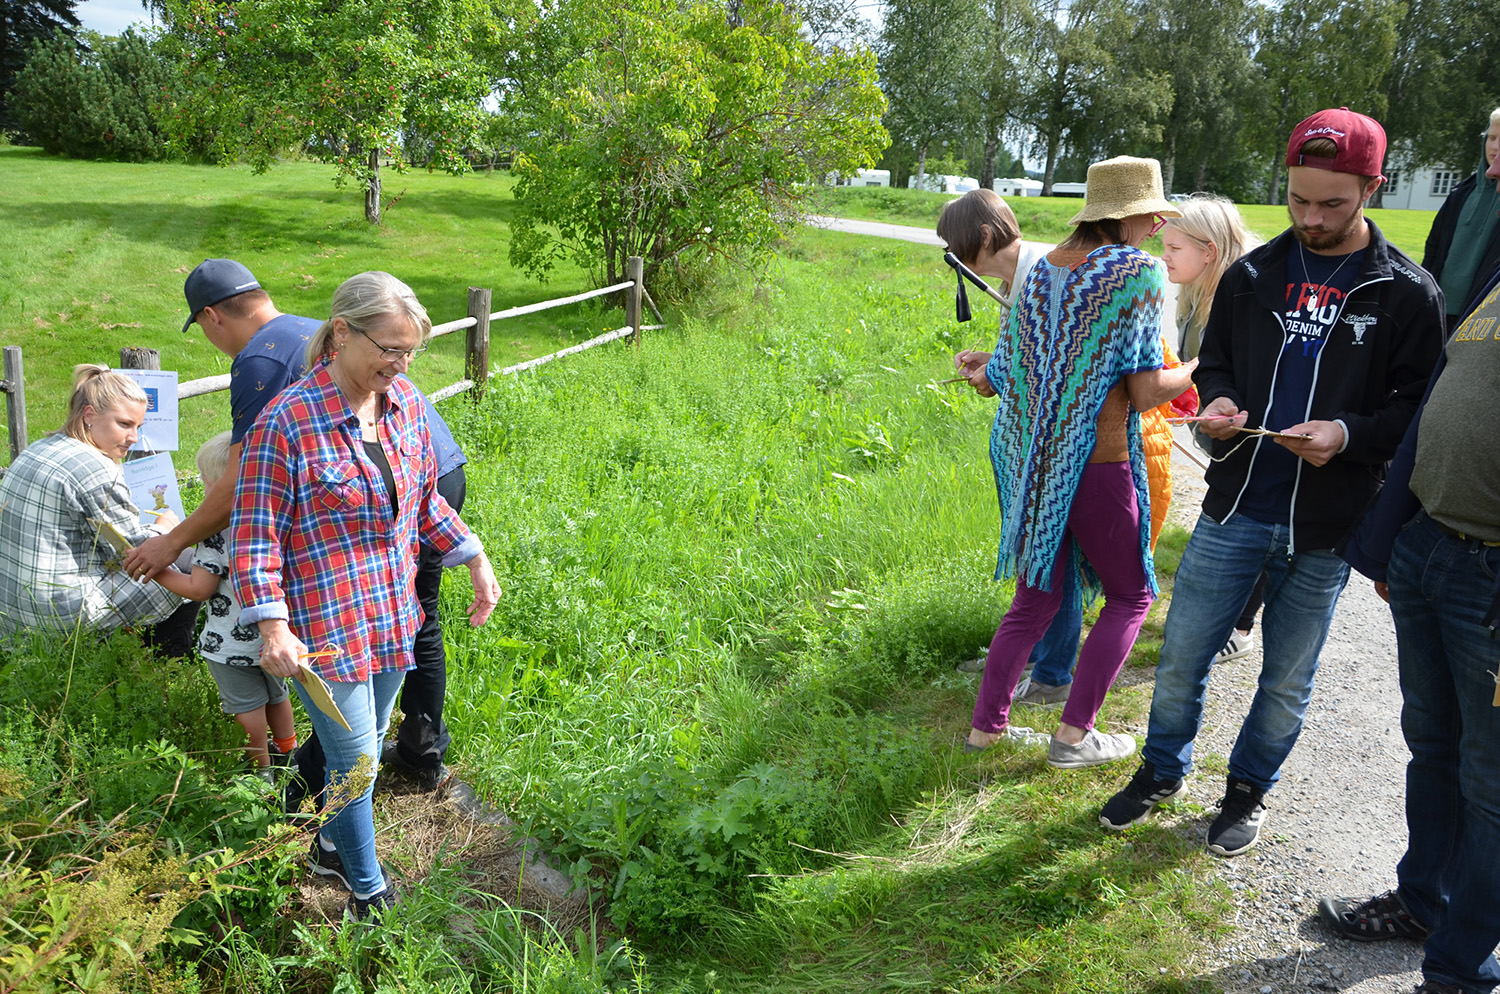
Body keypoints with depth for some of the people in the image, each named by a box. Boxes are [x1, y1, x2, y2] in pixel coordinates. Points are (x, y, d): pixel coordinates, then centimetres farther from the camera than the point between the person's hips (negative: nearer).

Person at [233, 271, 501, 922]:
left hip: (393, 615, 6)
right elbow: (255, 531, -15)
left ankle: (332, 848, 46)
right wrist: (273, 625, -23)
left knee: (365, 745, 21)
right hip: (325, 628, -6)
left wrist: (475, 560, 12)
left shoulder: (406, 403, 0)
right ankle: (369, 892, 26)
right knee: (356, 763, 4)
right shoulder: (288, 422, -19)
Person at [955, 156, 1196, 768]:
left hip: (1030, 459, 6)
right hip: (1095, 462, -6)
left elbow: (1003, 376, 6)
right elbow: (1145, 391, -13)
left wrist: (983, 372, 28)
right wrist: (1201, 368, 4)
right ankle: (1074, 734, 15)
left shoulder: (1042, 269, 7)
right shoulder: (1137, 271, -10)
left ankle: (986, 724, 26)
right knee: (1129, 595, 15)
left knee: (1035, 598, 20)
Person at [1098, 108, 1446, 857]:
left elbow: (1419, 406, -3)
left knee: (1287, 681, 14)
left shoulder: (1408, 294, -5)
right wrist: (1218, 404, -8)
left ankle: (1249, 788, 37)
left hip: (1324, 529, -2)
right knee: (1181, 657, 10)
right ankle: (1163, 772, 34)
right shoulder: (1252, 276, 4)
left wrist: (1350, 434, -22)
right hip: (1234, 512, 2)